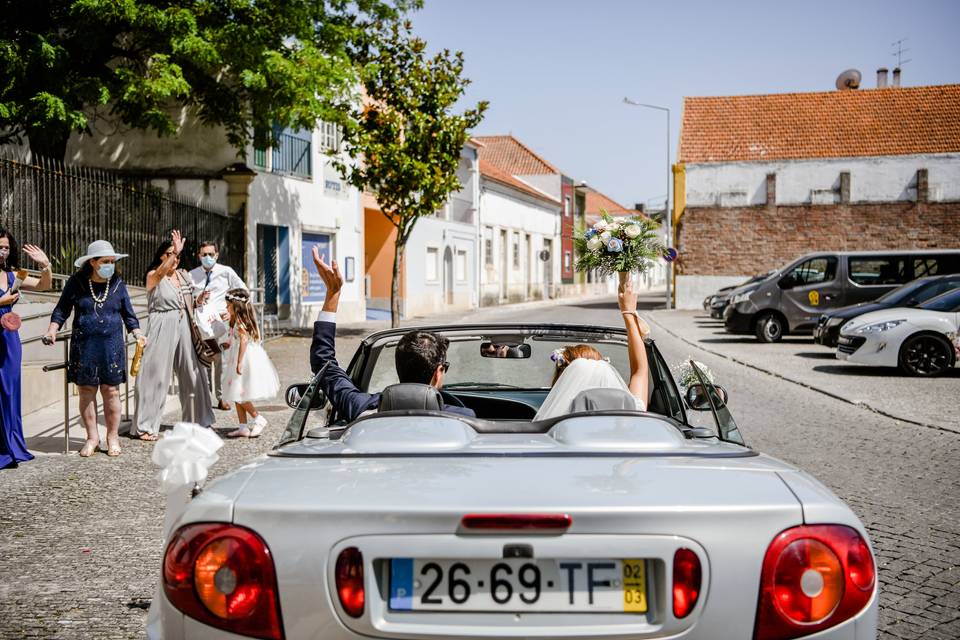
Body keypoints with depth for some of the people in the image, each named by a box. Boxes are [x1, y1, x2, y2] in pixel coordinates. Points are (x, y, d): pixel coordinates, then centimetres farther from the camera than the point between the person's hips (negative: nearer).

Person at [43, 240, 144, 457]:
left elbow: (128, 314, 12)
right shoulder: (76, 283, 0)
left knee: (111, 391, 1)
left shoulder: (118, 283, 5)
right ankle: (92, 437, 15)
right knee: (86, 391, 3)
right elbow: (62, 310, 8)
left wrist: (137, 333, -1)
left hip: (112, 345, 1)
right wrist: (52, 329, -7)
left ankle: (113, 437, 13)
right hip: (84, 346, 0)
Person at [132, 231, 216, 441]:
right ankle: (144, 427, 1)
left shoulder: (183, 274, 12)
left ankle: (195, 420, 22)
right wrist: (175, 251, -43)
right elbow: (160, 272, -31)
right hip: (162, 328, -6)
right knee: (156, 375, -5)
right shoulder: (153, 276, -5)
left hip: (183, 327, 6)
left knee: (191, 373, 8)